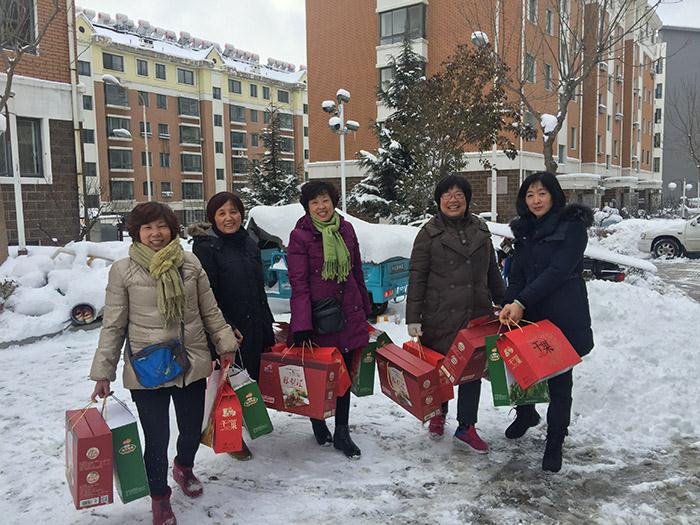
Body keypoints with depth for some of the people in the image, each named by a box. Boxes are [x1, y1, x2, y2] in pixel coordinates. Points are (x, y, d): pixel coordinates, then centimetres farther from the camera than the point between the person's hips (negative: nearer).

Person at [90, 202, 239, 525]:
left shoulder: (190, 263, 1)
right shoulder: (123, 271, -5)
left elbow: (210, 311, 9)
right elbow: (113, 326, -1)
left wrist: (225, 345, 9)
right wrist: (103, 373, -2)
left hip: (192, 364, 3)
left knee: (192, 429, 16)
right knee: (157, 438, 5)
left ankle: (184, 467, 50)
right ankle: (160, 498, 31)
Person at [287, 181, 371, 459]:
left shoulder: (345, 229, 5)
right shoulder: (300, 236, -9)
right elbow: (298, 283, -14)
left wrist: (366, 309, 17)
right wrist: (301, 326, -19)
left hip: (349, 314, 4)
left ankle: (342, 434, 23)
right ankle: (318, 423, 36)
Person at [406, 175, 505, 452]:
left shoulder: (480, 229, 10)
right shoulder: (430, 232, -3)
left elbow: (492, 271, 18)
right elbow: (416, 277, -5)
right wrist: (413, 318, -10)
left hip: (477, 314, 4)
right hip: (441, 315, -3)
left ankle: (466, 427, 21)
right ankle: (438, 413, 35)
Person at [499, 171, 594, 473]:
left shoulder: (572, 225, -9)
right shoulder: (524, 230, 11)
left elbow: (558, 270, -17)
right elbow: (518, 272, 6)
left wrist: (521, 302, -22)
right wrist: (509, 304, -12)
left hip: (563, 317, -5)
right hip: (528, 314, 5)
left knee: (559, 381, 3)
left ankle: (554, 443, 20)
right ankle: (525, 415, 41)